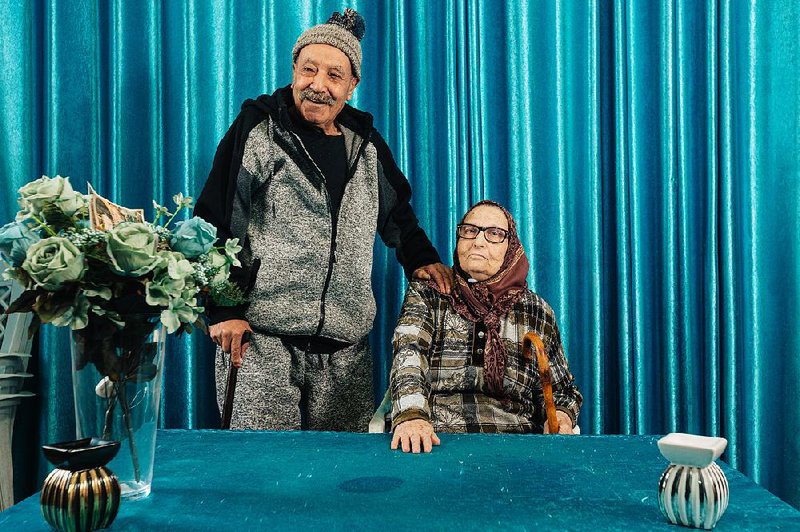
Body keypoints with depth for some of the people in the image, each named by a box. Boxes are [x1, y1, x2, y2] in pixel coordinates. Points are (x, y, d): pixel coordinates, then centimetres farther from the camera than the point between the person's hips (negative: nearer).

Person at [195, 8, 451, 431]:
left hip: (345, 346, 4)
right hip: (261, 337, -4)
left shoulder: (365, 143, 14)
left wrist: (420, 258, 11)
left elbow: (396, 211, 28)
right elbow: (216, 223, -3)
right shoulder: (259, 129, 1)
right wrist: (224, 309, -10)